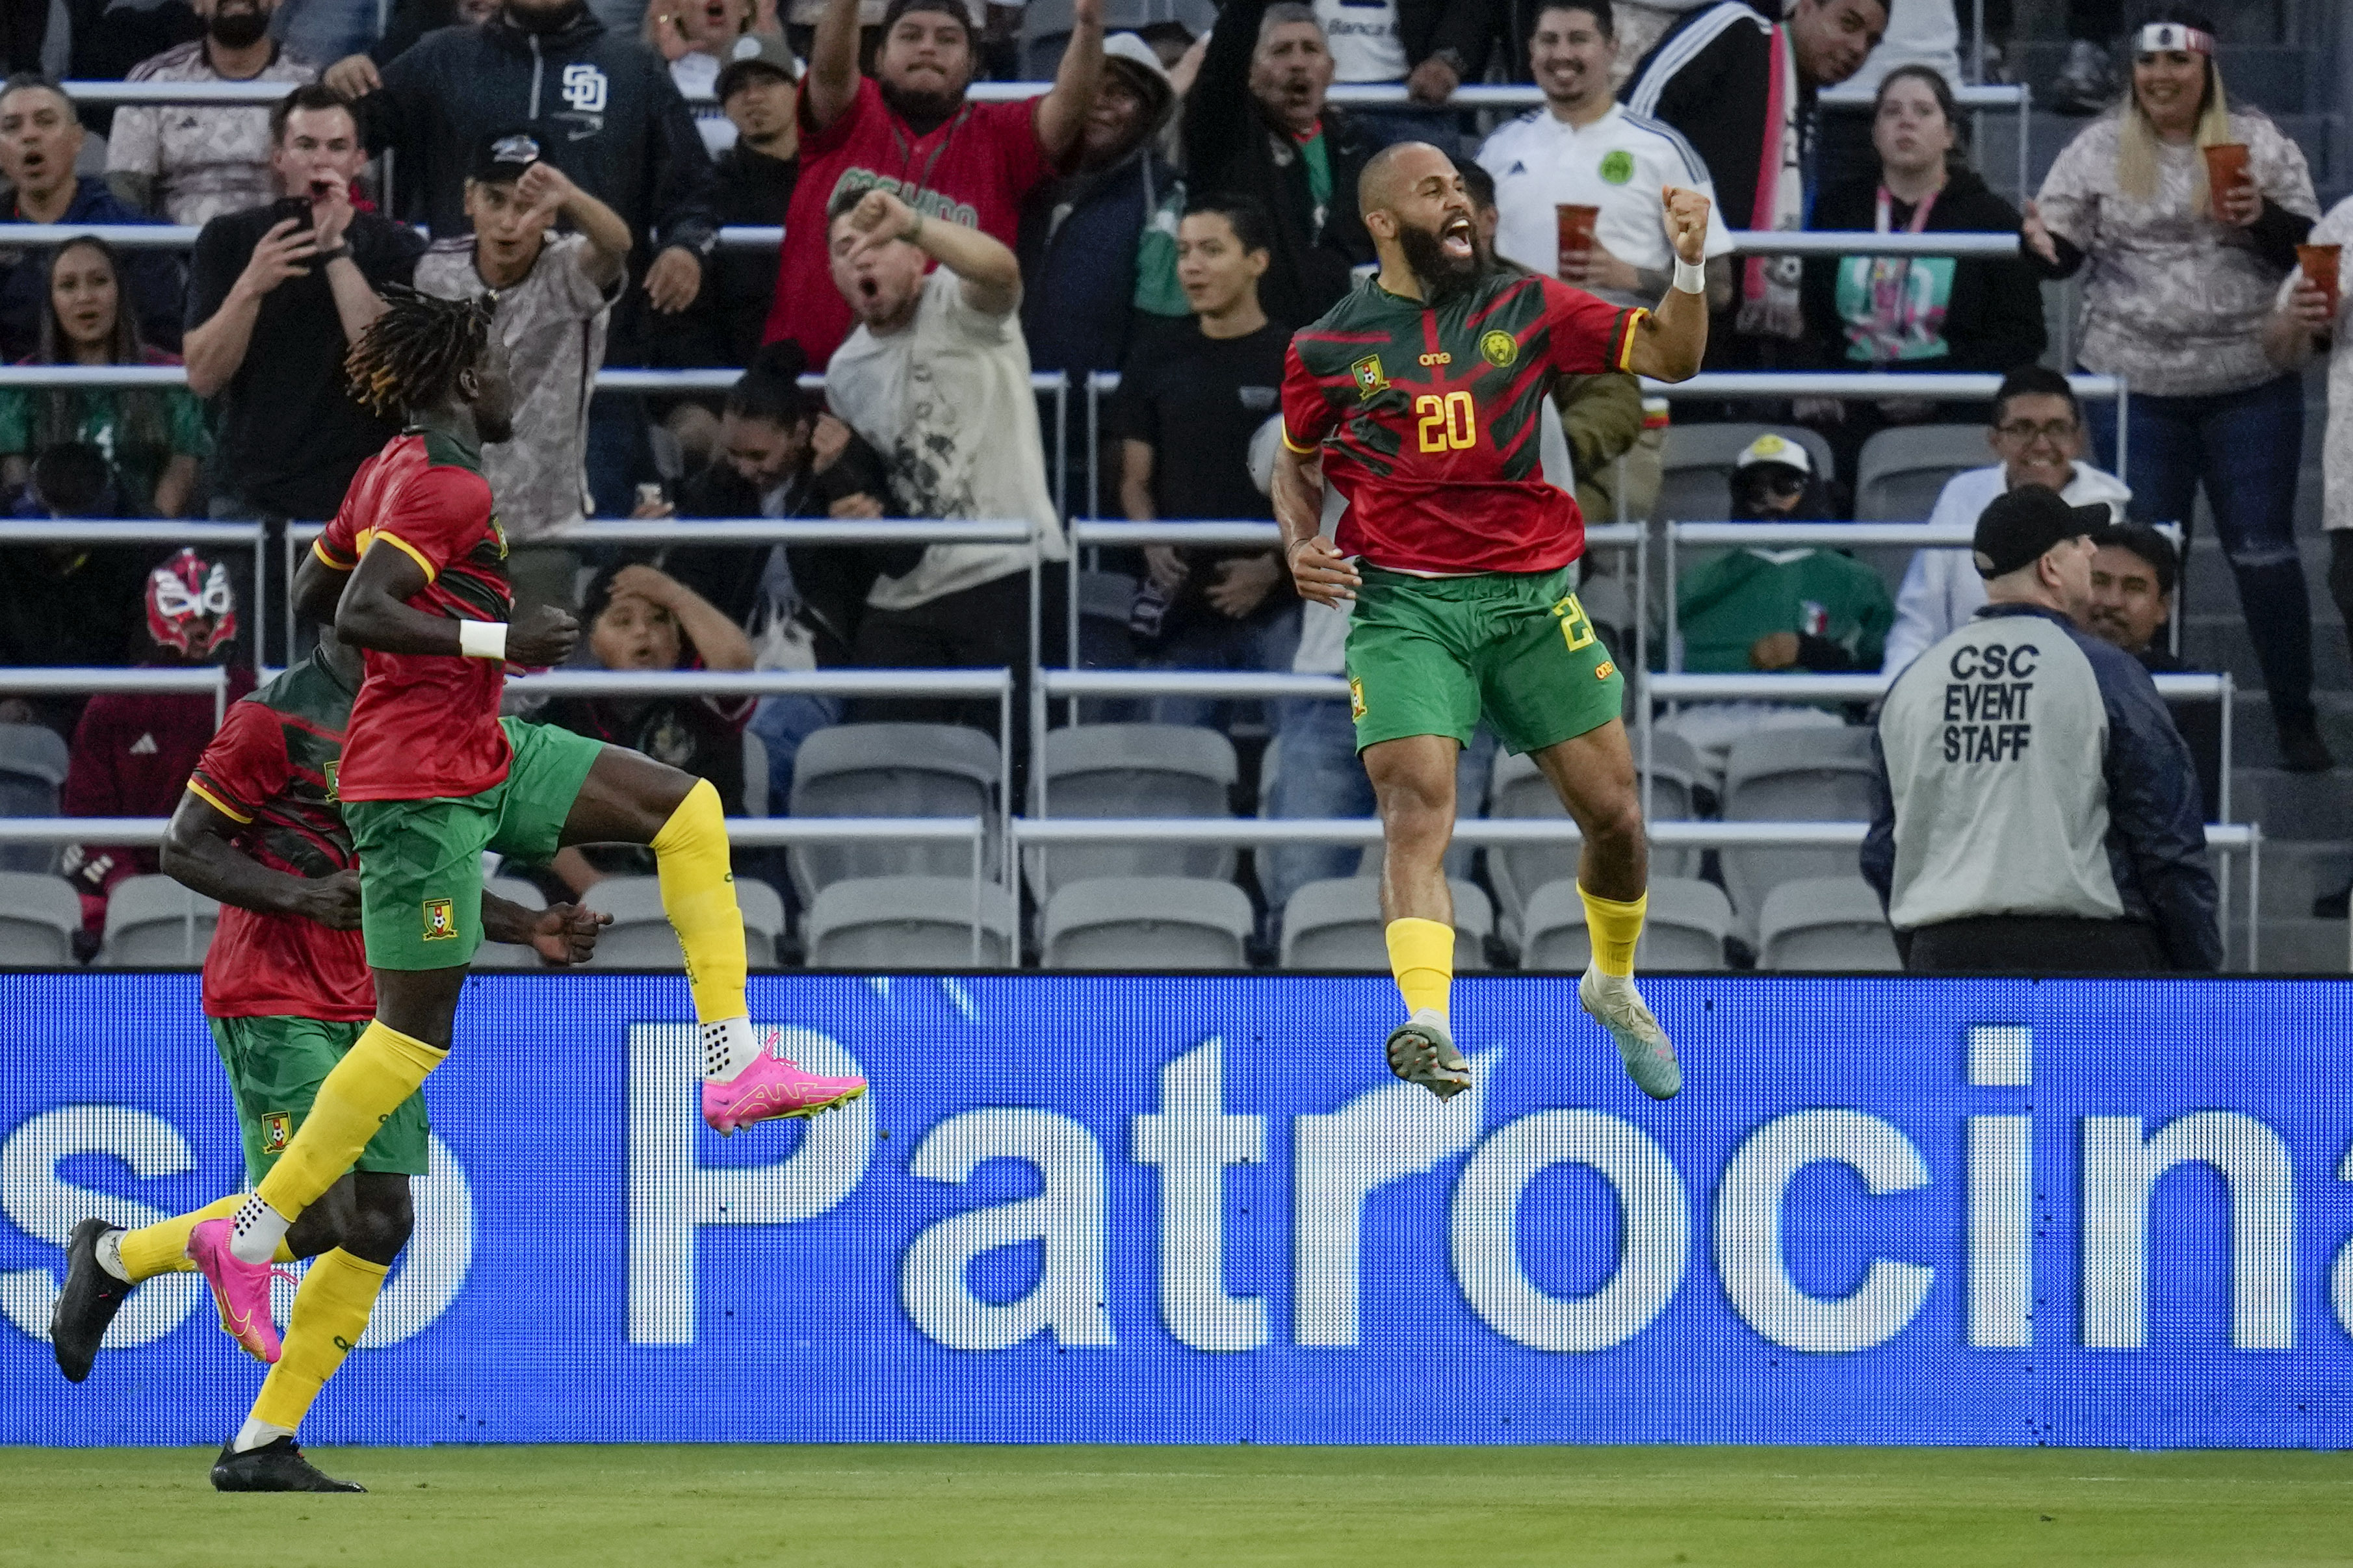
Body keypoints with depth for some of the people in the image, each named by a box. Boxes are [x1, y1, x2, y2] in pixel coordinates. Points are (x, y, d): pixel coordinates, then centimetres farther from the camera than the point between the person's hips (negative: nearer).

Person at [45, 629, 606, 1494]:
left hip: (373, 1006, 8)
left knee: (381, 1224, 0)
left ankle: (262, 1448, 6)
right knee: (313, 1218, -17)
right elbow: (183, 847, -9)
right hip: (273, 1001, -8)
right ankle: (115, 1256, 7)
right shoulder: (275, 718, -9)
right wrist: (304, 895, -21)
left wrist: (529, 928, 9)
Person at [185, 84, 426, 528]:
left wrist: (336, 250, -17)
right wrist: (250, 287, -19)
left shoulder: (395, 248, 3)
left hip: (360, 503, -1)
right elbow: (202, 378, -3)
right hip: (252, 499, 1)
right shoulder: (227, 240, 6)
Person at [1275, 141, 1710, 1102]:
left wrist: (1689, 265, -12)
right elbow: (1297, 462, 22)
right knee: (1417, 807, -22)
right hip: (1400, 602, -2)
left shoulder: (1526, 309, 7)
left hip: (1532, 596, 2)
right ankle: (1426, 1026, -35)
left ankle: (1613, 984, 32)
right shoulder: (1328, 349, 6)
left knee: (1614, 814, 4)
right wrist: (1300, 547, 3)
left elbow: (1670, 357, 4)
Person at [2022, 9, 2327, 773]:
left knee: (2264, 551, 0)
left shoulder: (2258, 143, 3)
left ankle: (2297, 722, 9)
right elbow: (2061, 253, 4)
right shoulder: (2099, 152, 4)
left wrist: (2263, 216, -18)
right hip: (2135, 387, 1)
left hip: (2250, 387, -1)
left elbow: (2306, 249, 3)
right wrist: (2039, 240, -19)